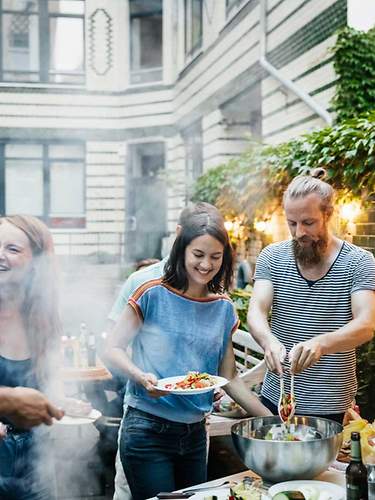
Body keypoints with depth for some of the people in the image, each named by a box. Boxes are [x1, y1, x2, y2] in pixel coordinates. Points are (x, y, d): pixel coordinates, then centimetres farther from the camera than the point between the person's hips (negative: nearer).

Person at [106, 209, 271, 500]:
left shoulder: (223, 308, 5)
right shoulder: (154, 295, -8)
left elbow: (229, 376, 10)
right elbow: (115, 349, -5)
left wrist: (270, 419, 4)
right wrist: (141, 377, -23)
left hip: (195, 432, 5)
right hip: (148, 429, -5)